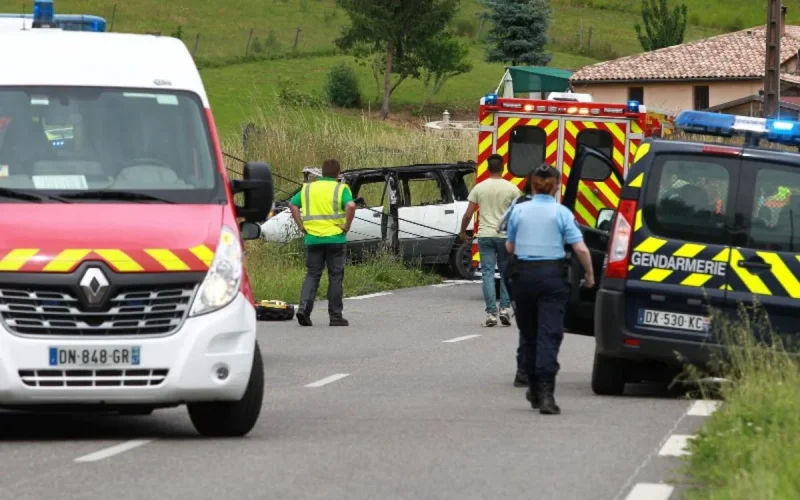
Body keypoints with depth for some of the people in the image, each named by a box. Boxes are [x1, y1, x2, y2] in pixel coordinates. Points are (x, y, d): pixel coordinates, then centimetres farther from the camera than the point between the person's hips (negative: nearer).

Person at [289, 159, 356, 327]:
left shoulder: (308, 188, 9)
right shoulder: (341, 189, -4)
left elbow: (292, 204, 6)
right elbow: (351, 206, -20)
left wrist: (301, 226, 7)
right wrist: (346, 226, -9)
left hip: (312, 238, 3)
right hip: (335, 238, -3)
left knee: (312, 275, 10)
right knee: (335, 277, 5)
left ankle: (304, 308, -8)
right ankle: (335, 316, 7)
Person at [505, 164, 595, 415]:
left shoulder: (519, 211, 2)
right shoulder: (561, 213, -5)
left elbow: (510, 246, 10)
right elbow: (580, 248, -11)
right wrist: (589, 275, 3)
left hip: (523, 274, 2)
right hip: (552, 275, -2)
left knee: (529, 334, 16)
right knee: (549, 335, -6)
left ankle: (534, 390, 25)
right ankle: (545, 393, -17)